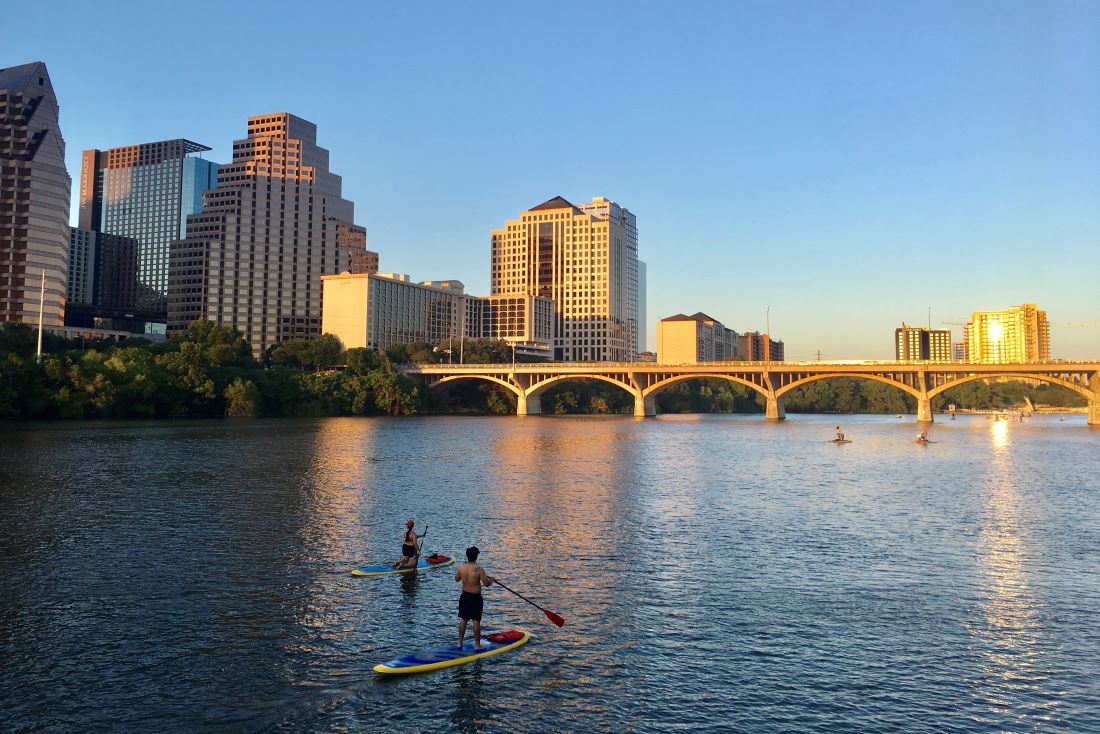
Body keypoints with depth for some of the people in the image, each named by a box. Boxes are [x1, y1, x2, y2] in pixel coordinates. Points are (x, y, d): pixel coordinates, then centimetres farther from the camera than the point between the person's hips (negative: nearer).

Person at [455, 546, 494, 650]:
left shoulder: (461, 567, -6)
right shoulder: (479, 569, -20)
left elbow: (457, 579, 11)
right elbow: (486, 583, -17)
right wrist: (491, 580, 4)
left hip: (464, 596, 5)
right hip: (476, 598, -4)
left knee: (463, 619, 15)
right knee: (476, 621, 4)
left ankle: (460, 643, 23)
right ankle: (477, 645, 10)